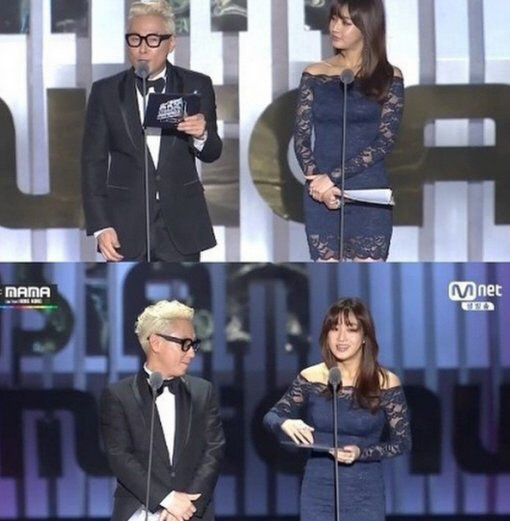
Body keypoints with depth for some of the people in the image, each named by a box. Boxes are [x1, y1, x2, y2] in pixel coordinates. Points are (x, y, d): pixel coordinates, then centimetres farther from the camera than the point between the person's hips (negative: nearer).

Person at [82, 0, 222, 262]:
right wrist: (100, 226, -5)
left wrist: (201, 135, -17)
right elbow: (93, 162, 3)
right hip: (126, 228, 0)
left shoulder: (196, 86, 3)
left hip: (181, 226, 1)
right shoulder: (106, 92, 2)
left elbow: (211, 153, 7)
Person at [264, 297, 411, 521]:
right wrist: (285, 424, -20)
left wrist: (361, 453, -20)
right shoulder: (310, 378, -1)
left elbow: (402, 441, -2)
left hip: (365, 495, -2)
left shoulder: (385, 383, -7)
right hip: (318, 492, 2)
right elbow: (271, 416, 5)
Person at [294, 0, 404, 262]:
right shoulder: (314, 75, 8)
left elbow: (384, 141, -7)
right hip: (321, 197, 2)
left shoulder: (388, 78, 1)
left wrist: (333, 177, -15)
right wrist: (318, 182, -14)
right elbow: (301, 137, 4)